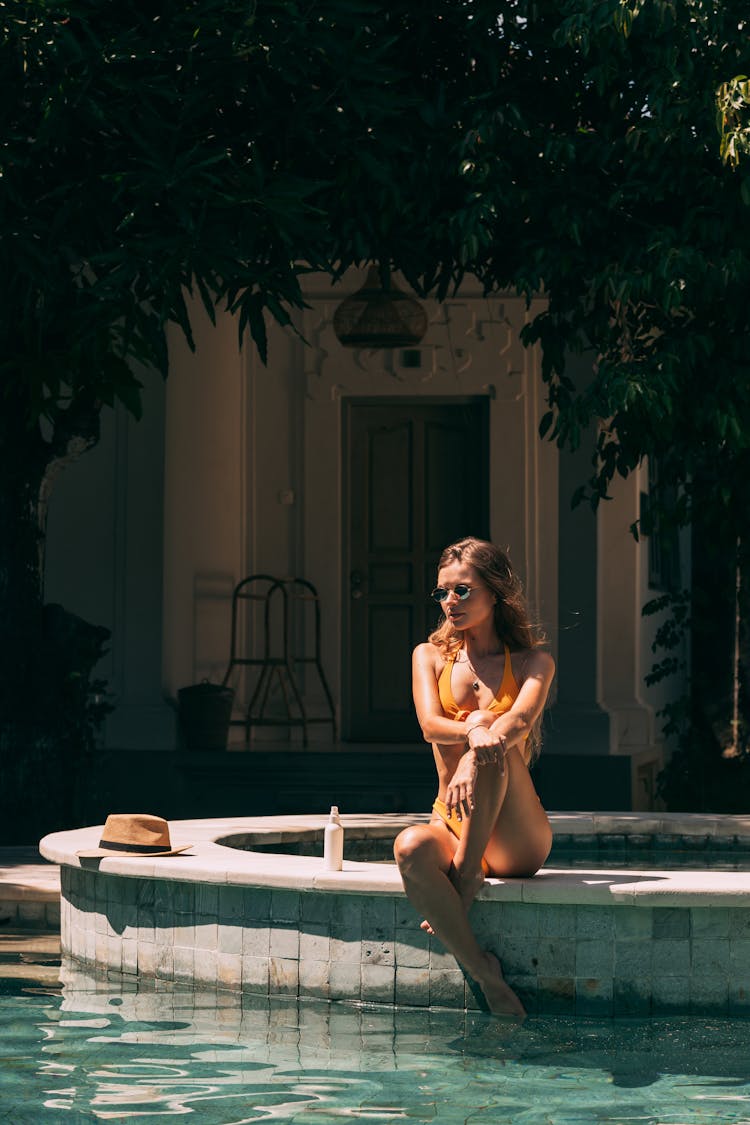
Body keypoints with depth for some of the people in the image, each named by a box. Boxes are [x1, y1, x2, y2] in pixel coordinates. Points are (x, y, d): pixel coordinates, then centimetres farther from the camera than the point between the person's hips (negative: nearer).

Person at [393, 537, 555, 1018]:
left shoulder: (532, 662, 7)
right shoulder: (431, 656, 13)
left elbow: (521, 719, -16)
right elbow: (431, 724, -7)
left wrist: (475, 761, -39)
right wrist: (474, 729, -33)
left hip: (516, 840, -2)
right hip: (451, 824, 2)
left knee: (491, 750, -33)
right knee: (412, 848, -36)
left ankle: (466, 877, -30)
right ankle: (484, 974, -31)